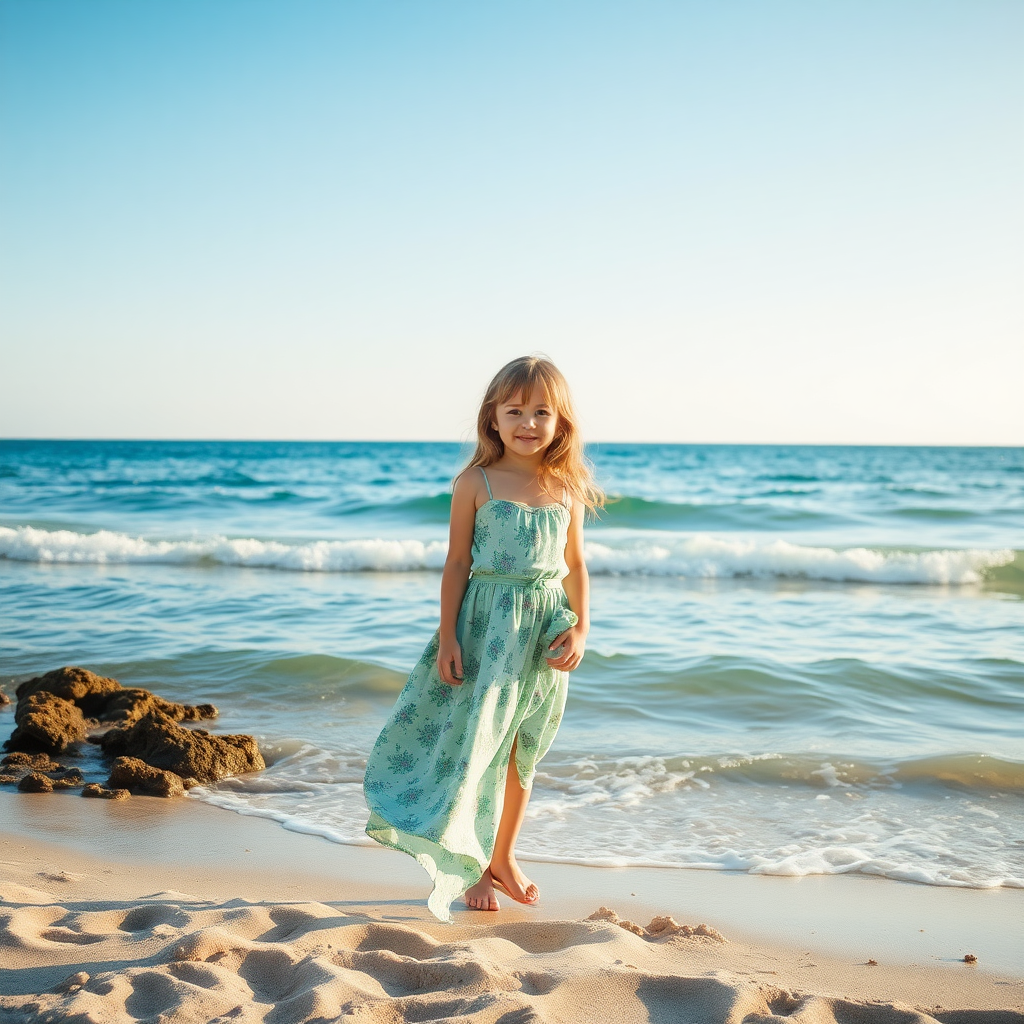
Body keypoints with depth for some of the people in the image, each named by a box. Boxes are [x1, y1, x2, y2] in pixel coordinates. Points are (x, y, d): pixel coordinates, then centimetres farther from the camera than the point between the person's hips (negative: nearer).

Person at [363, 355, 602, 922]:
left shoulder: (568, 488, 4)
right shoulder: (476, 483, -6)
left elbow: (575, 564, 9)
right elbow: (457, 563, -4)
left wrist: (581, 627, -2)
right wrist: (447, 636, -9)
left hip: (544, 630, 3)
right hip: (486, 624, -3)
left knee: (522, 750, 13)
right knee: (476, 742, -2)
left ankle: (503, 857, 30)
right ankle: (472, 866, 13)